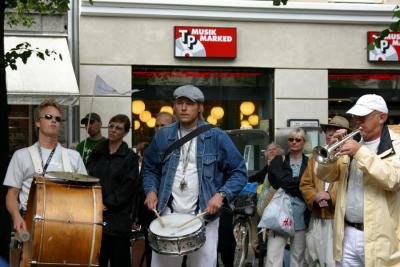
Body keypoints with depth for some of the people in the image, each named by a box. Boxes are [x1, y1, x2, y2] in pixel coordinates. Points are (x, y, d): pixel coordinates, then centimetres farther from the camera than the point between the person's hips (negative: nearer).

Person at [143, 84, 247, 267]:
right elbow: (150, 168, 19)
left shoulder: (216, 137, -3)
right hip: (168, 214, 2)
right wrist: (151, 190, 1)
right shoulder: (163, 136, 6)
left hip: (203, 216, -2)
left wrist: (221, 195, -15)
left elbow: (239, 171, 0)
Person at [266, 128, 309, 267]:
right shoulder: (278, 161, 11)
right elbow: (277, 181, -6)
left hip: (301, 215, 0)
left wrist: (288, 184, -6)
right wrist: (299, 183, -6)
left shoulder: (309, 163, 8)